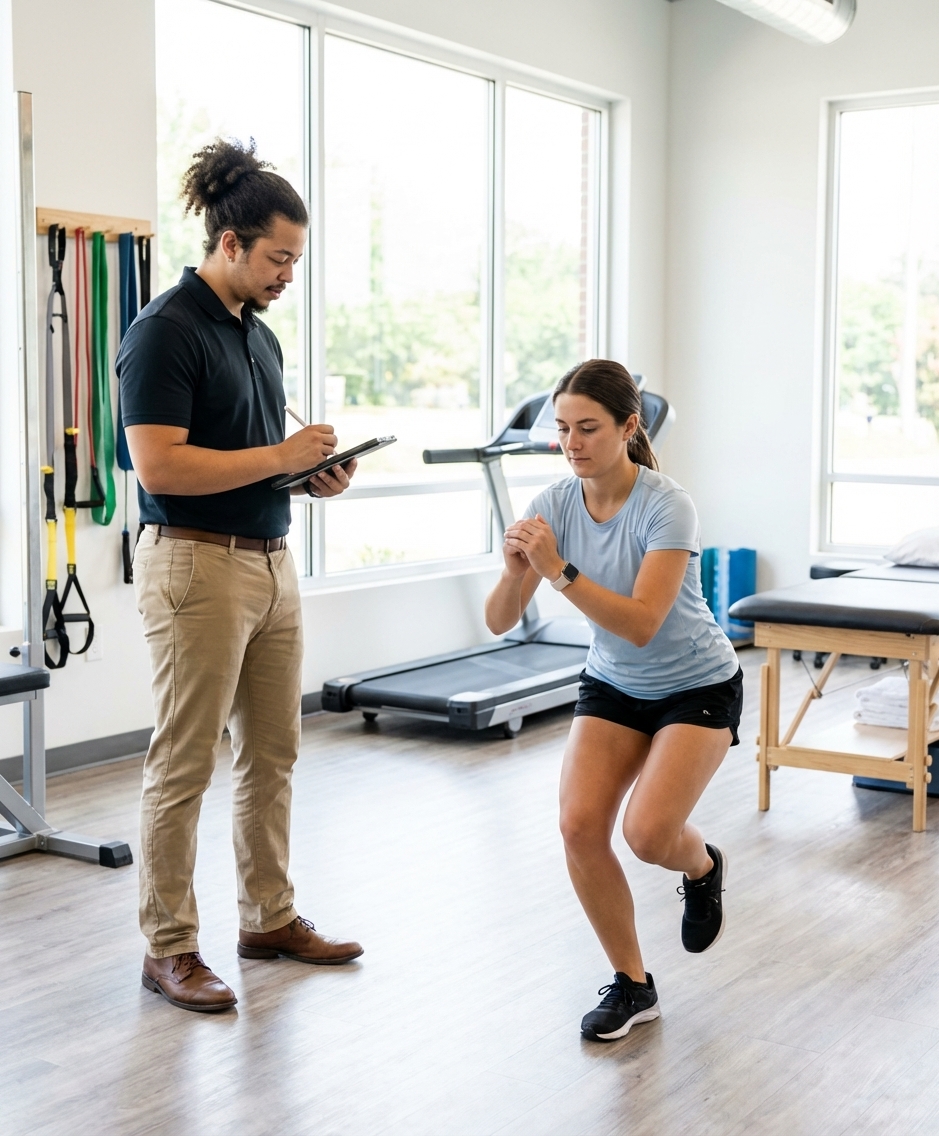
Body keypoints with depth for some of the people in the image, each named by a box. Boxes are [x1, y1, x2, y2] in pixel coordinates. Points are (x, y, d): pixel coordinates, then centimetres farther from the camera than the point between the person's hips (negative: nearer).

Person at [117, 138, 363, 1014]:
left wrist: (313, 473, 4)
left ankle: (269, 917, 27)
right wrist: (280, 456, -17)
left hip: (271, 563, 9)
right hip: (196, 567, -9)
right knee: (182, 765, 0)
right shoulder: (165, 331, -14)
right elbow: (159, 467, -22)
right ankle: (168, 948, 11)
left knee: (272, 753, 14)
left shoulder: (259, 336, 14)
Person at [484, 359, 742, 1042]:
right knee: (580, 825, -15)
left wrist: (558, 569, -42)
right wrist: (517, 571, -36)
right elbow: (500, 622, -15)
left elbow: (642, 624, -34)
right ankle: (632, 986, 5)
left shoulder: (666, 507, -26)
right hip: (613, 685, 5)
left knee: (648, 831, -23)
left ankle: (705, 866, 17)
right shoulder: (555, 505, -12)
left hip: (698, 687, -4)